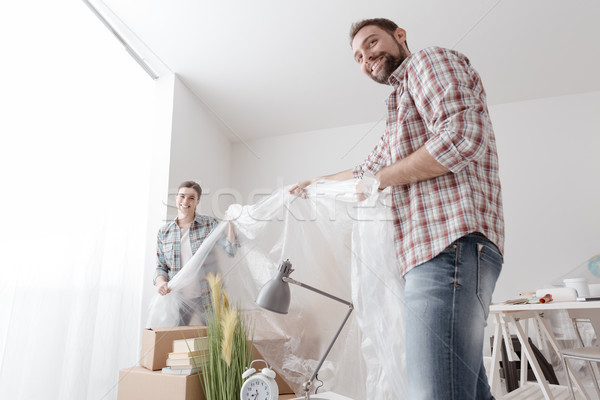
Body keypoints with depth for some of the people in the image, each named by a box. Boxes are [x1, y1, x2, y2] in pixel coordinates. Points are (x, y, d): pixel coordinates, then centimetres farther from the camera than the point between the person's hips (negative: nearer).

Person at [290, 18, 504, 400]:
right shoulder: (401, 114, 33)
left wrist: (383, 179, -5)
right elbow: (368, 171, 41)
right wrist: (316, 183, 45)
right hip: (434, 251, 10)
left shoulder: (430, 59, 5)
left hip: (450, 243, -10)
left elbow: (463, 136, -12)